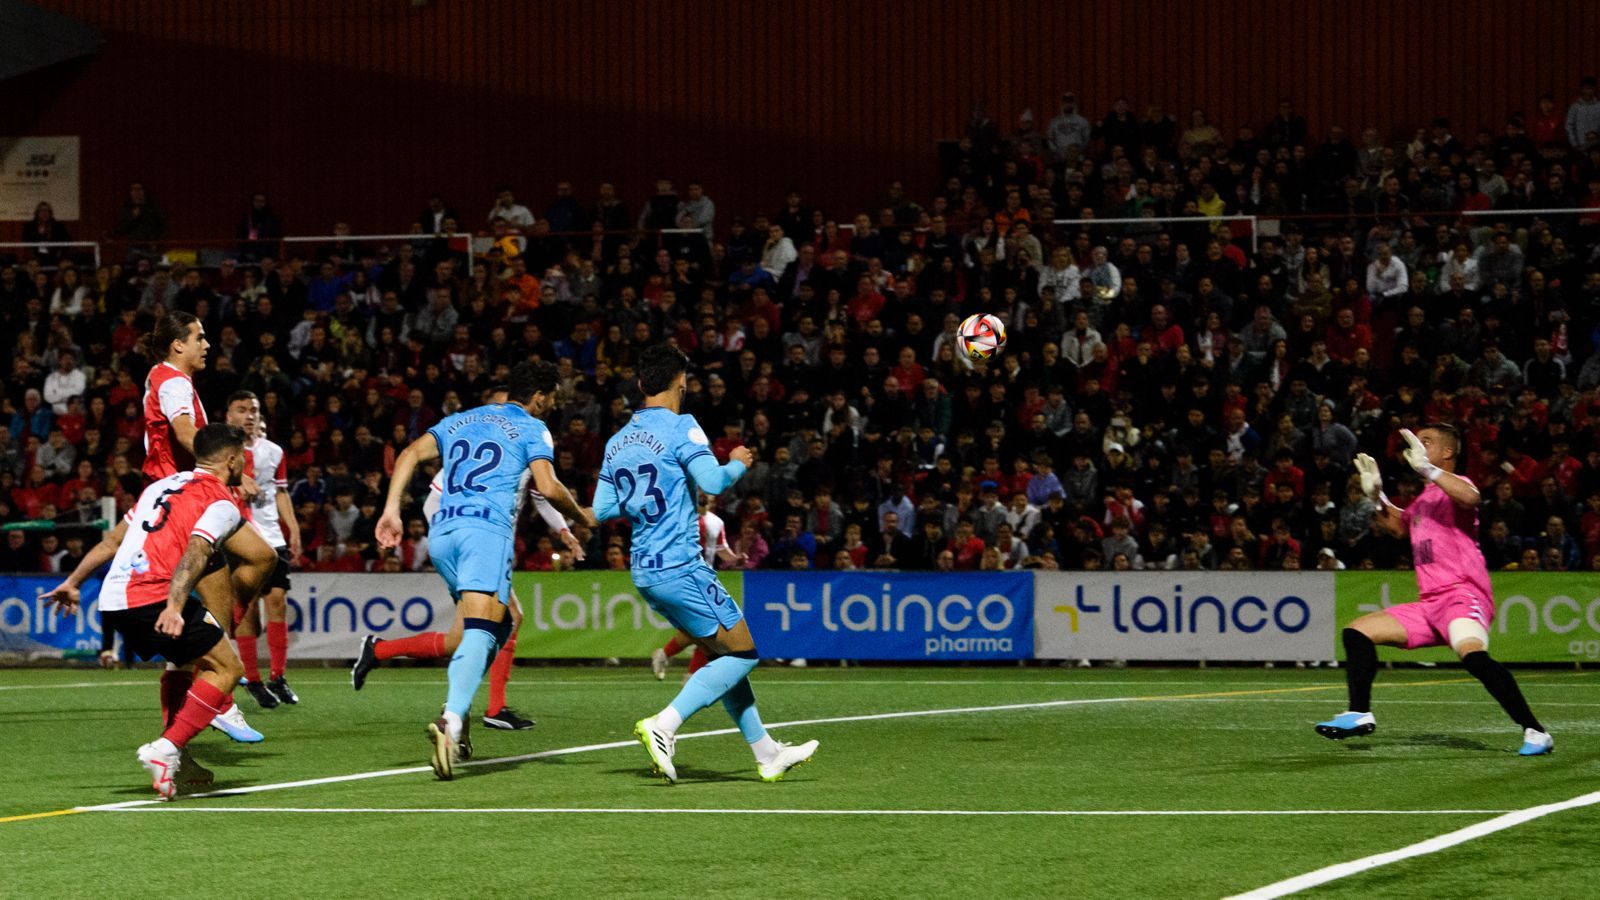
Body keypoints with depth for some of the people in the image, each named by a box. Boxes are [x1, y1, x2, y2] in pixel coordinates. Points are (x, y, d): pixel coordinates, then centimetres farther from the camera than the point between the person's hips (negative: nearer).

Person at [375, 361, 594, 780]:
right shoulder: (531, 428, 9)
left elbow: (411, 454, 13)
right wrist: (581, 516, 14)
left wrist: (391, 509, 6)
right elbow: (548, 488, -4)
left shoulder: (460, 421, 26)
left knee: (503, 619, 23)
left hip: (442, 533, 7)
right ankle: (451, 720, -41)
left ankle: (454, 713, 13)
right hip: (487, 531, -7)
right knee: (480, 631, -18)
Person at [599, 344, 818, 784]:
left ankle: (767, 754, 17)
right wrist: (738, 464, 1)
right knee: (742, 653, -1)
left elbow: (601, 509, 11)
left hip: (645, 571, 8)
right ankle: (663, 726, -14)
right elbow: (713, 481, -20)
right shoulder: (680, 427, -10)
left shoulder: (616, 443, 11)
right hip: (680, 566, -8)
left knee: (725, 655, 16)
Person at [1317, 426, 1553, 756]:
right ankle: (1359, 715, 4)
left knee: (1473, 654, -35)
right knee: (1357, 632, 6)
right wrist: (1376, 496, 29)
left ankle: (1534, 731, -33)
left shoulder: (1455, 485, -2)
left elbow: (1470, 498, -29)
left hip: (1462, 595, -9)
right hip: (1428, 604, 9)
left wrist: (1427, 468, -27)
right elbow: (1397, 526, 45)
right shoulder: (1424, 498, 24)